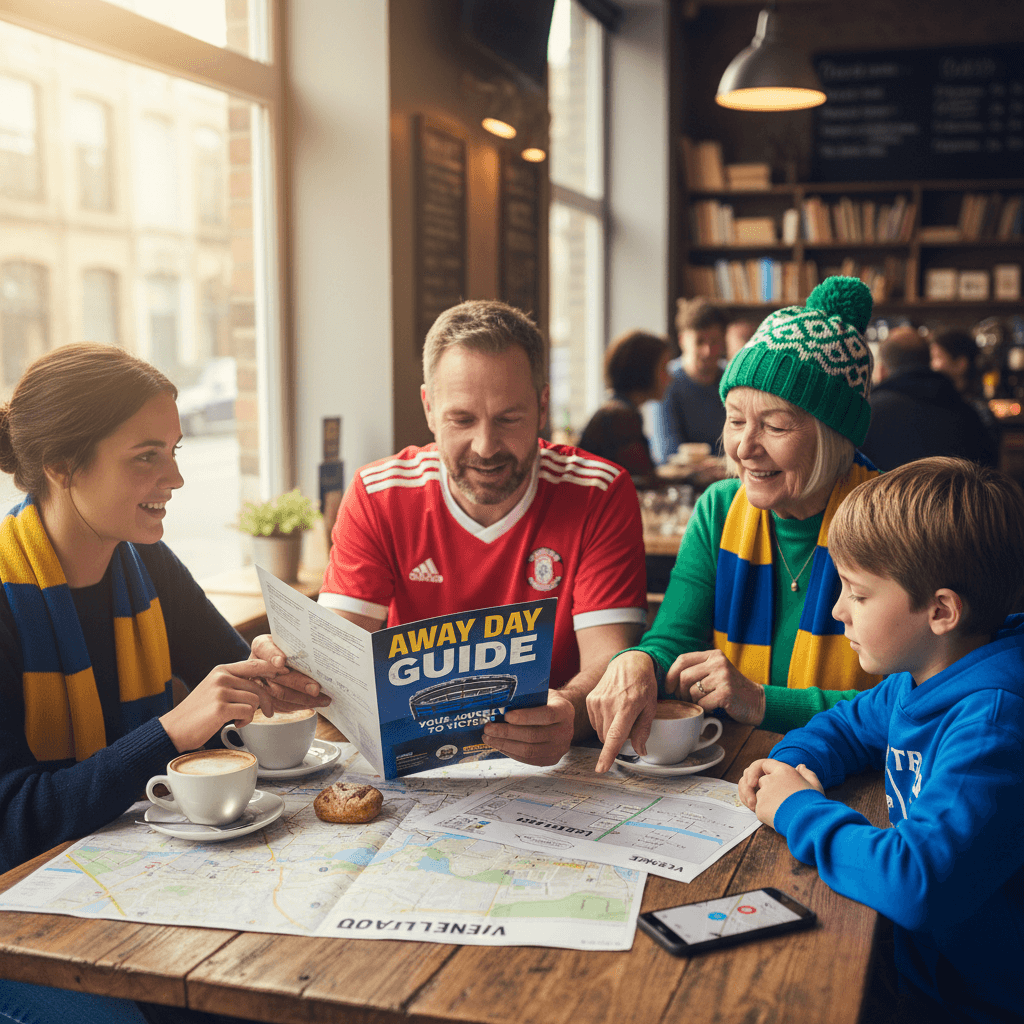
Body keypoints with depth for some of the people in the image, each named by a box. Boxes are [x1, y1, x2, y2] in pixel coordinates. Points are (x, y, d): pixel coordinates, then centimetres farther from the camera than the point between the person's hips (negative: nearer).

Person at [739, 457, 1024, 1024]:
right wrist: (794, 764, -1)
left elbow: (920, 882, -38)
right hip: (913, 964, 8)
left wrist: (799, 811, -22)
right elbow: (849, 724, 21)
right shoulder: (921, 680, 0)